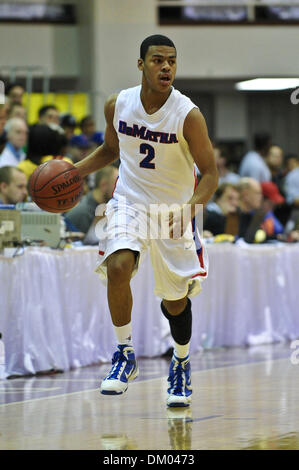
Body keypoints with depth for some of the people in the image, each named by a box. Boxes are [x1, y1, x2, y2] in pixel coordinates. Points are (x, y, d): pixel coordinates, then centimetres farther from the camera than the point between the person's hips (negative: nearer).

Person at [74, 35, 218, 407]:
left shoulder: (188, 116, -19)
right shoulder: (117, 105, -7)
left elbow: (210, 173, -16)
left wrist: (191, 207, -35)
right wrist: (74, 171, -2)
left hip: (173, 212, -1)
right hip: (129, 202, 1)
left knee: (175, 301, 8)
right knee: (117, 266, -27)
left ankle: (181, 363, 37)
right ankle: (125, 355, -11)